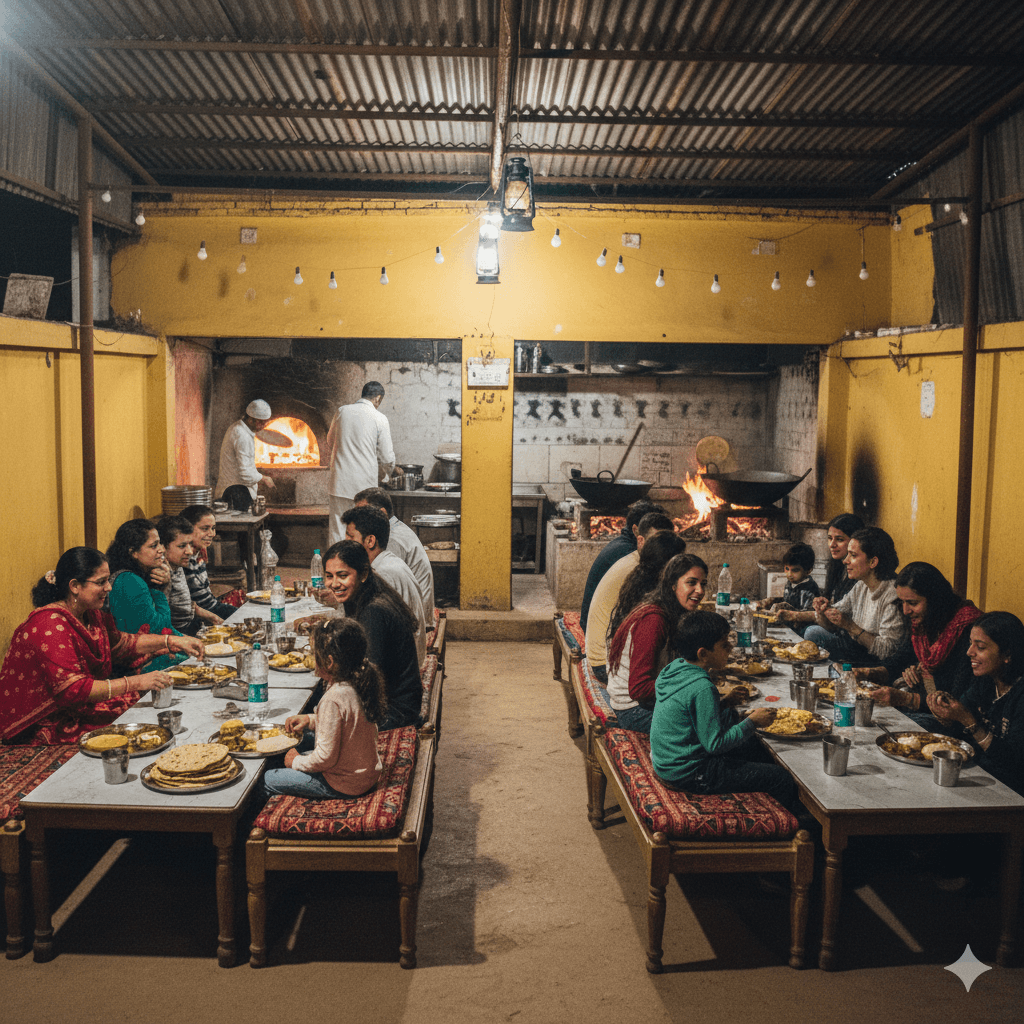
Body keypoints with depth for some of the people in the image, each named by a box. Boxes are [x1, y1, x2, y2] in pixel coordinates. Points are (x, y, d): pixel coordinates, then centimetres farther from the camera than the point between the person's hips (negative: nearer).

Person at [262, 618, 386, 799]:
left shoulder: (333, 700, -30)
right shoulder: (359, 684, -5)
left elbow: (326, 757, -25)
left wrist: (296, 762, -8)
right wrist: (310, 720, 8)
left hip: (344, 784, -9)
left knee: (267, 779, 1)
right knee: (305, 737, 28)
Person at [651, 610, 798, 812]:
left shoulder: (674, 668, 0)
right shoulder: (701, 688, -27)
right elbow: (715, 744, -24)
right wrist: (752, 722, -14)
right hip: (688, 773, -10)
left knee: (755, 747, 23)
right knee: (782, 778, -5)